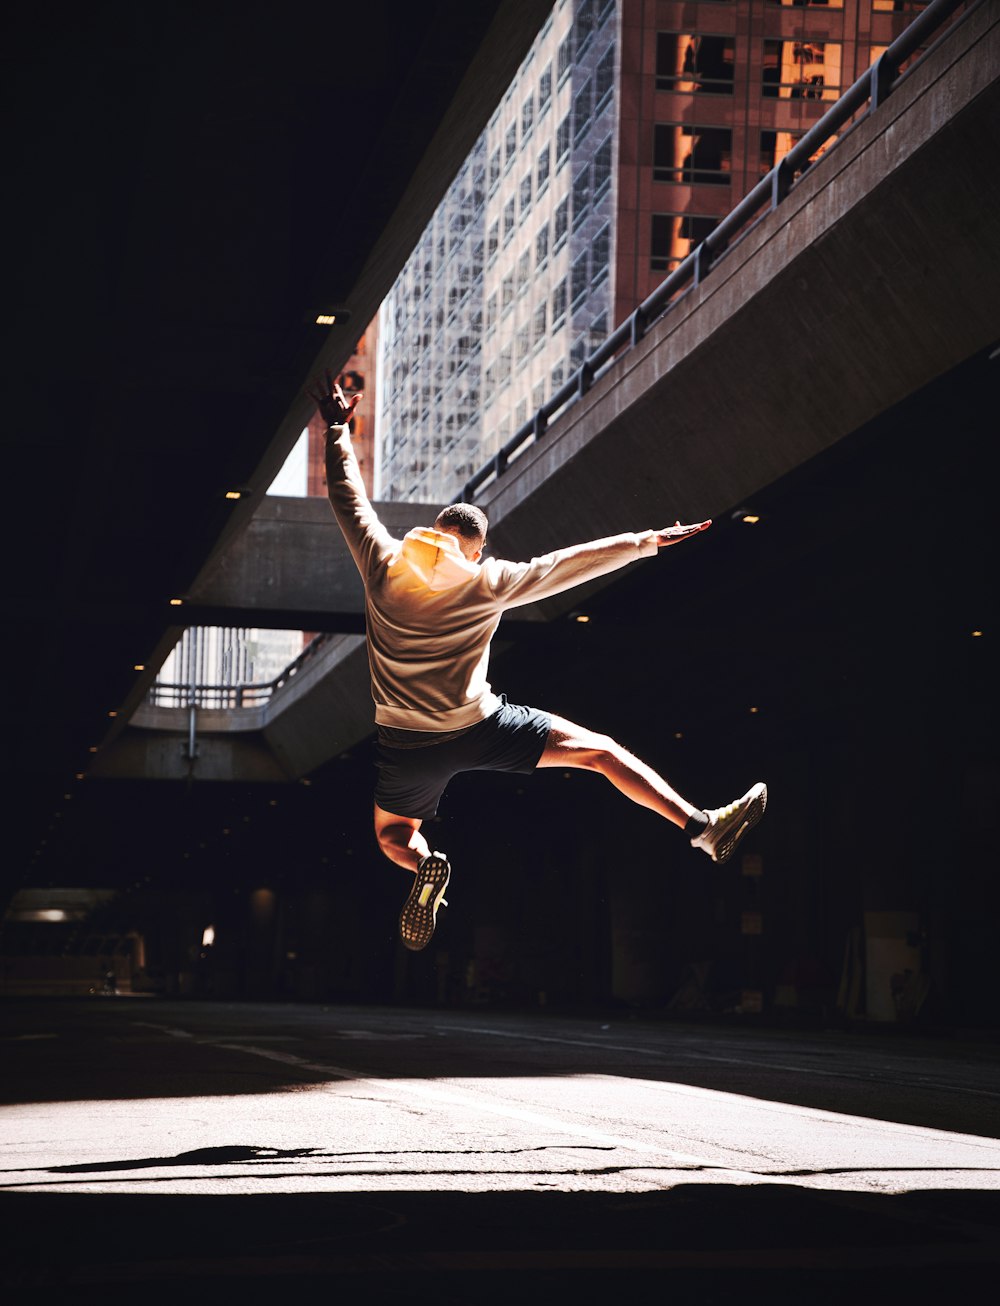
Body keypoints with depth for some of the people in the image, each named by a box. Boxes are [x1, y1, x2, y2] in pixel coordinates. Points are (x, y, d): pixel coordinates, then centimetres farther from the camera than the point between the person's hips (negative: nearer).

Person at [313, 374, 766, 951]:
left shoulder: (383, 566, -3)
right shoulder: (486, 583, -7)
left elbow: (349, 496, 9)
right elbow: (572, 563, -3)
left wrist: (338, 429, 20)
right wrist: (645, 541, 5)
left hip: (405, 745, 2)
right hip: (480, 730, -2)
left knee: (393, 834, 24)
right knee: (600, 751, 1)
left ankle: (425, 867, -13)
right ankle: (704, 826, -10)